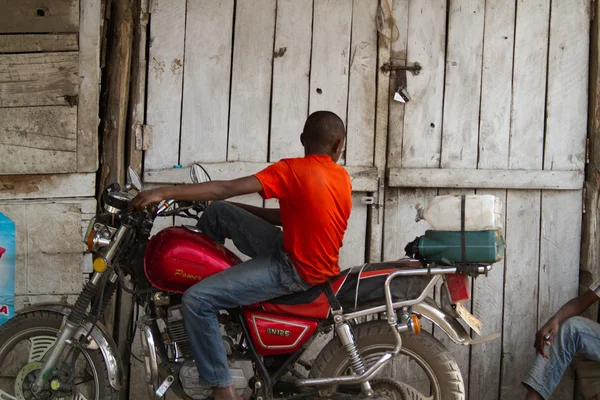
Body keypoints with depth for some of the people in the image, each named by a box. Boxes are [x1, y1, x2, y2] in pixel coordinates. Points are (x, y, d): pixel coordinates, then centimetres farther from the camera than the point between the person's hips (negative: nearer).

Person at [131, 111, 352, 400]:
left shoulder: (293, 170, -18)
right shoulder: (343, 176, 4)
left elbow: (227, 189, -22)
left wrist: (164, 193, -19)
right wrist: (241, 210, 16)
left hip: (293, 270, -8)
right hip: (308, 256, 8)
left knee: (197, 300, -14)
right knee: (218, 213, 11)